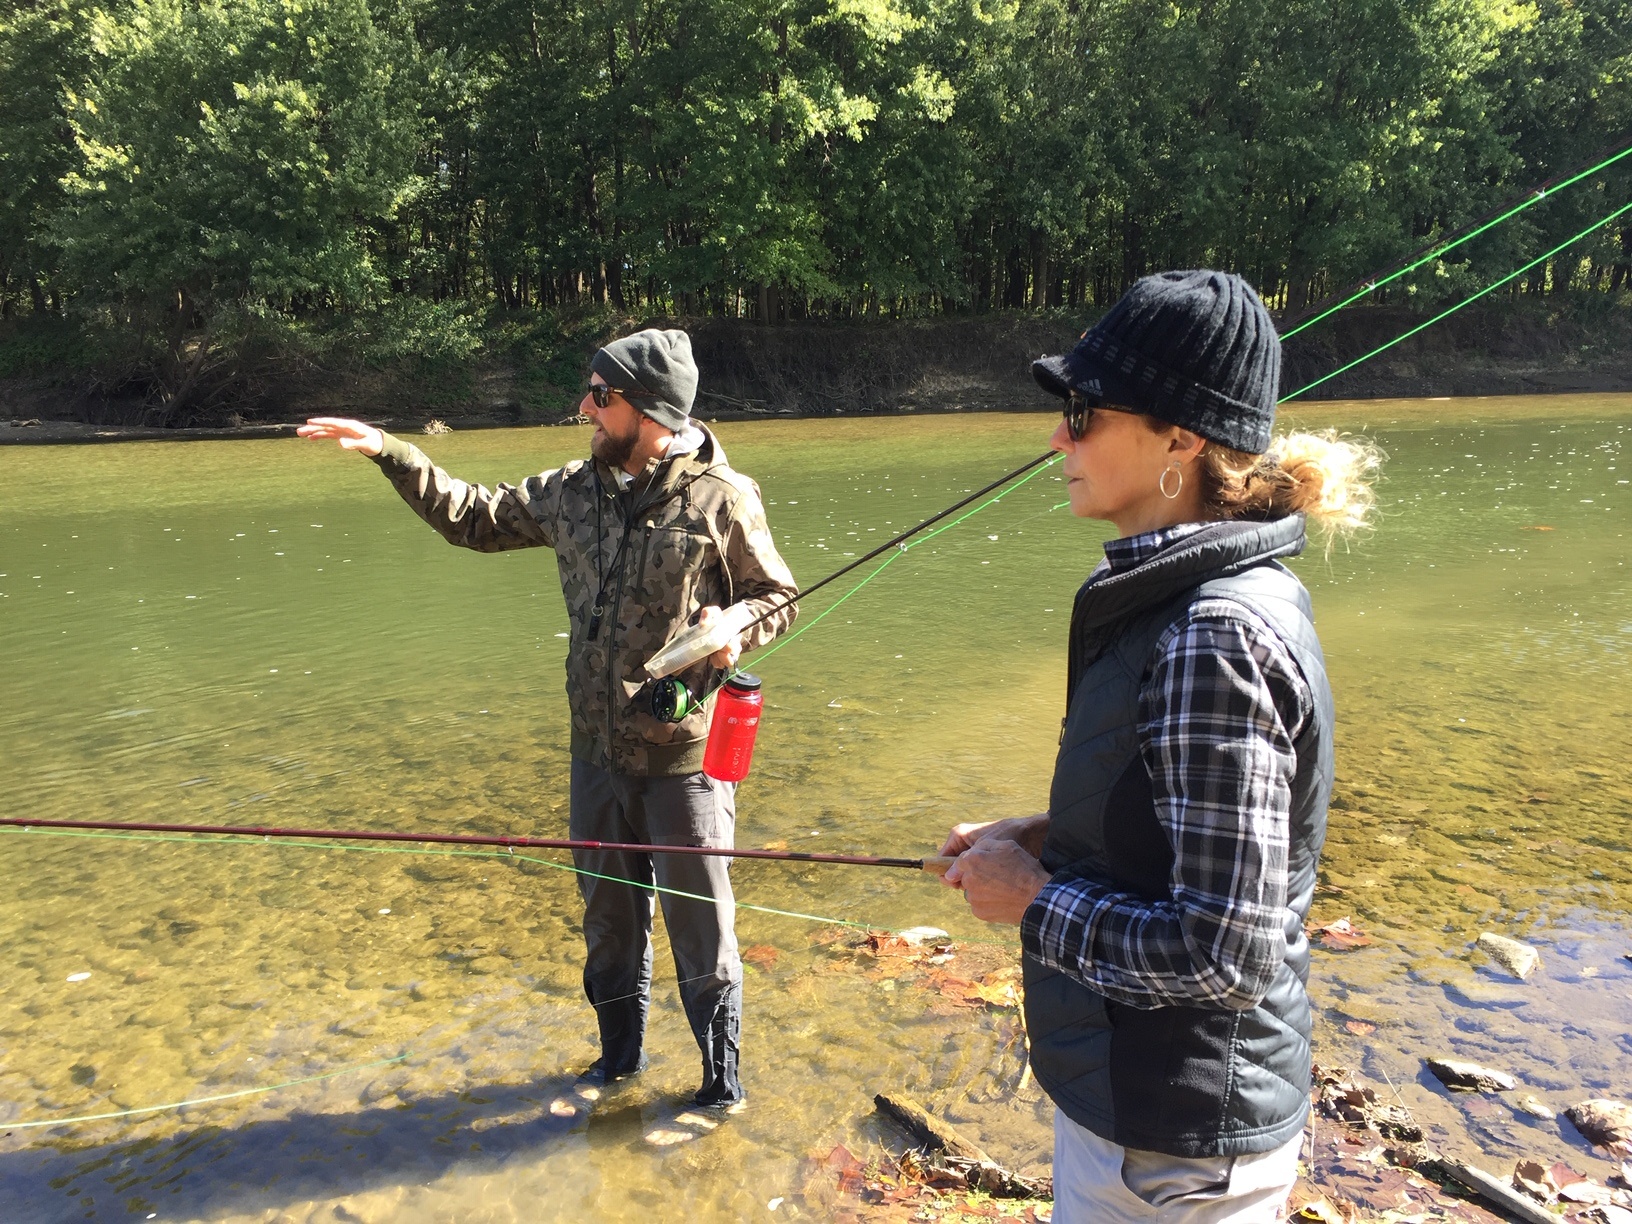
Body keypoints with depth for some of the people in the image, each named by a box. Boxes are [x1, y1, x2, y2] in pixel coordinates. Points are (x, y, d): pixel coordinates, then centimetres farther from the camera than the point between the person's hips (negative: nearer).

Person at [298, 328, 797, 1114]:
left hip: (684, 757, -5)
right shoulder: (573, 493, 3)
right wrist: (389, 453, 9)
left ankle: (723, 1080, 29)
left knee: (699, 924, 7)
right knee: (608, 912, 20)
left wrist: (734, 625, -24)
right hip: (598, 751, 6)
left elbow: (779, 598, -3)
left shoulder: (720, 497, -12)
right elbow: (476, 518, 15)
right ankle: (620, 1054, 43)